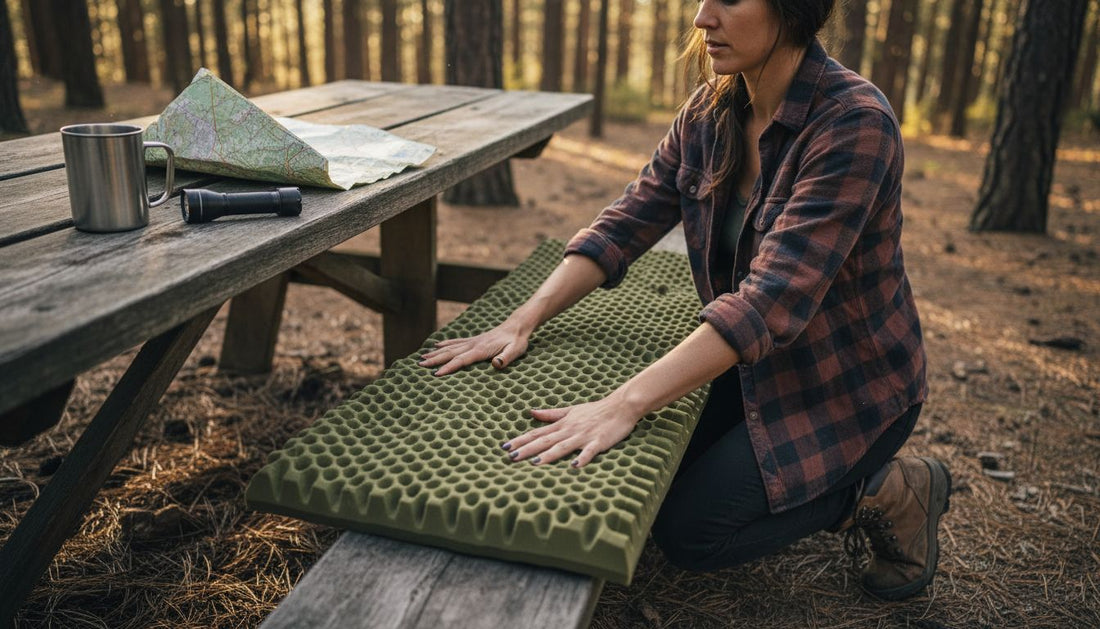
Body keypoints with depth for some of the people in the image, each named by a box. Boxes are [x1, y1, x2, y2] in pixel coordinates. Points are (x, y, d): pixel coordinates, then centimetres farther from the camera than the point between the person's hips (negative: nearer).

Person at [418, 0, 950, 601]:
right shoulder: (711, 110, -5)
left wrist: (624, 405, -42)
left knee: (687, 528, -12)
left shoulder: (855, 123, -27)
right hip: (758, 366, 7)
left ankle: (885, 494, 7)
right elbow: (626, 222, -7)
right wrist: (522, 322, -18)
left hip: (848, 385, -7)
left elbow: (773, 297, -36)